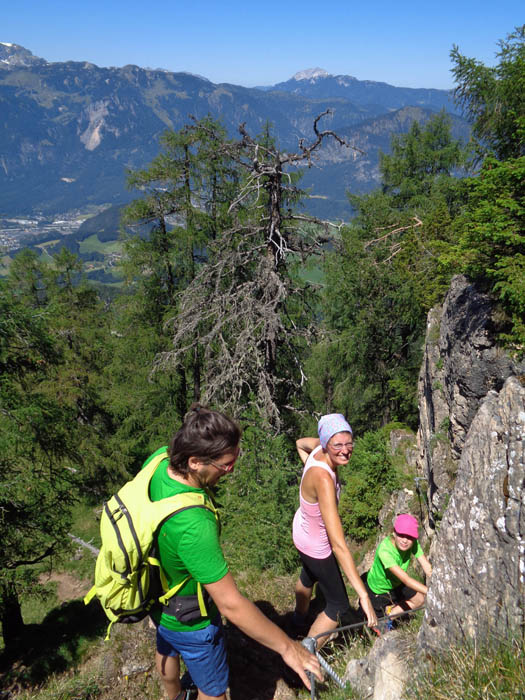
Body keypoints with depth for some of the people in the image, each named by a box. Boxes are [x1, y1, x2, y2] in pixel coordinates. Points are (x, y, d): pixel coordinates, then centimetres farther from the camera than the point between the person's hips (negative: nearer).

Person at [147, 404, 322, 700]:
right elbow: (231, 605, -38)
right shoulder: (193, 524, -46)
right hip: (188, 620, -8)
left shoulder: (158, 460, -23)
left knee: (167, 649, 37)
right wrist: (287, 647, -27)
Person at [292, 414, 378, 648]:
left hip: (303, 528, 9)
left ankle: (299, 618, 65)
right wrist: (364, 596, -40)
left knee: (308, 575, 36)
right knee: (339, 606, 10)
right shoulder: (323, 479, -42)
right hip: (316, 545, -9)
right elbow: (338, 545, -42)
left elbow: (300, 443, 9)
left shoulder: (319, 449, -21)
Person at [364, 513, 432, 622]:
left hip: (395, 584, 5)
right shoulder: (385, 550, -43)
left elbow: (427, 568, -26)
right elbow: (406, 579, -47)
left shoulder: (413, 543, -25)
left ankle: (389, 612, 22)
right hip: (376, 588, -5)